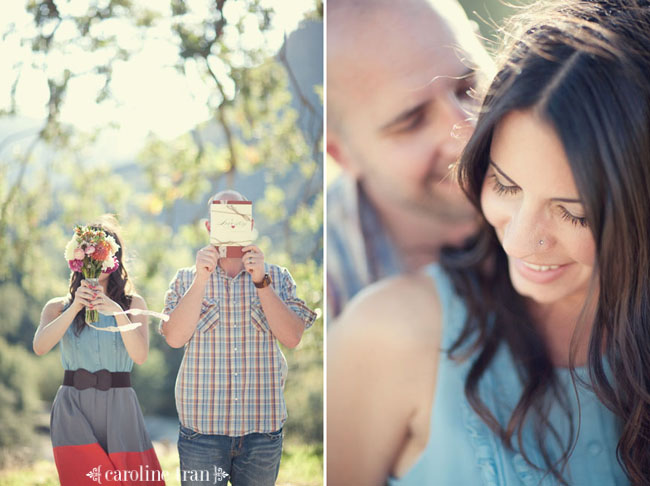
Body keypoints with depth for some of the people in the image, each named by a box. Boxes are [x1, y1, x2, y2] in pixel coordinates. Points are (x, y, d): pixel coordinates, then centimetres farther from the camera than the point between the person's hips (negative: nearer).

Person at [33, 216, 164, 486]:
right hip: (73, 409, 0)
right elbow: (40, 347, -10)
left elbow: (140, 355, -8)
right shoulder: (58, 307, 8)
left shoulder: (133, 303, 7)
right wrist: (76, 307, -18)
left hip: (119, 408, 1)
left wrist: (117, 312, -21)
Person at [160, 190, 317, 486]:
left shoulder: (277, 277, 7)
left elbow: (292, 338, -5)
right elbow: (174, 338, -7)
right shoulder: (186, 279, 7)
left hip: (262, 426, 1)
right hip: (202, 425, -1)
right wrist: (201, 279, -14)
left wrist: (261, 282, -12)